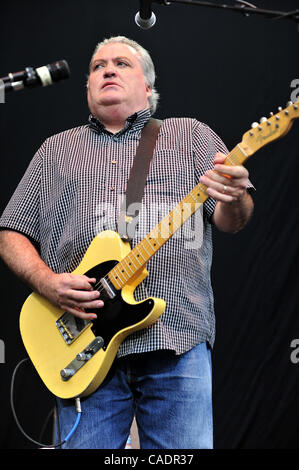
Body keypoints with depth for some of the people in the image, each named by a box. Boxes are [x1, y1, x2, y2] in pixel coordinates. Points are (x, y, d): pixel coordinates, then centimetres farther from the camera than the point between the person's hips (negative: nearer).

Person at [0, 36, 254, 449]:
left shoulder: (192, 135, 15)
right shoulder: (55, 150, 19)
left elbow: (231, 222, 6)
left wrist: (233, 198, -19)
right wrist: (47, 283, -4)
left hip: (179, 339, -1)